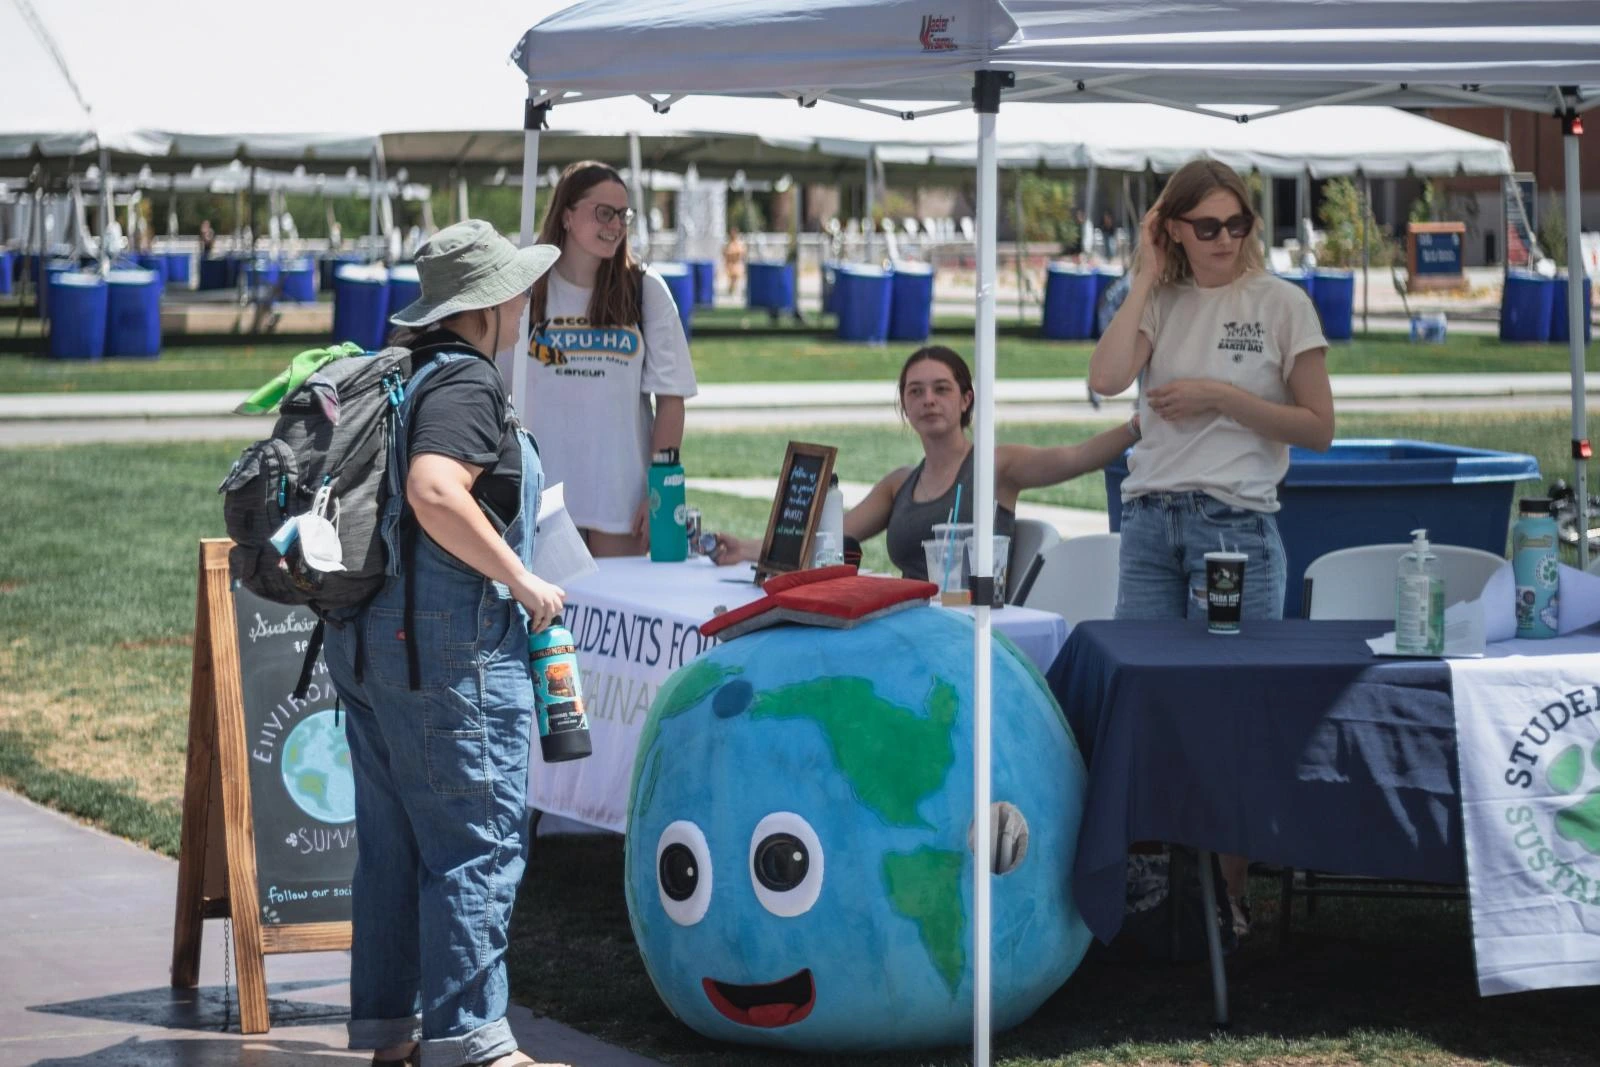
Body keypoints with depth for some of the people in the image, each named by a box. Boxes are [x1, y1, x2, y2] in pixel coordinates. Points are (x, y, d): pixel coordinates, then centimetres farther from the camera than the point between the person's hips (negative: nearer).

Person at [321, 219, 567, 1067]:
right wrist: (522, 580, -19)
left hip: (367, 638, 10)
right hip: (448, 645, -10)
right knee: (477, 840, -4)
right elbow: (434, 492, -29)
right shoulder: (466, 384, -14)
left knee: (394, 840, 14)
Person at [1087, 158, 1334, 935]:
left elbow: (1318, 429, -2)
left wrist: (1223, 397, -11)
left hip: (1236, 525, -4)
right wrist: (1148, 278, -4)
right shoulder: (1160, 304, 9)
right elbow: (1105, 379, -10)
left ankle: (1231, 894, 8)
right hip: (1150, 520, 4)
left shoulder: (1281, 304, 0)